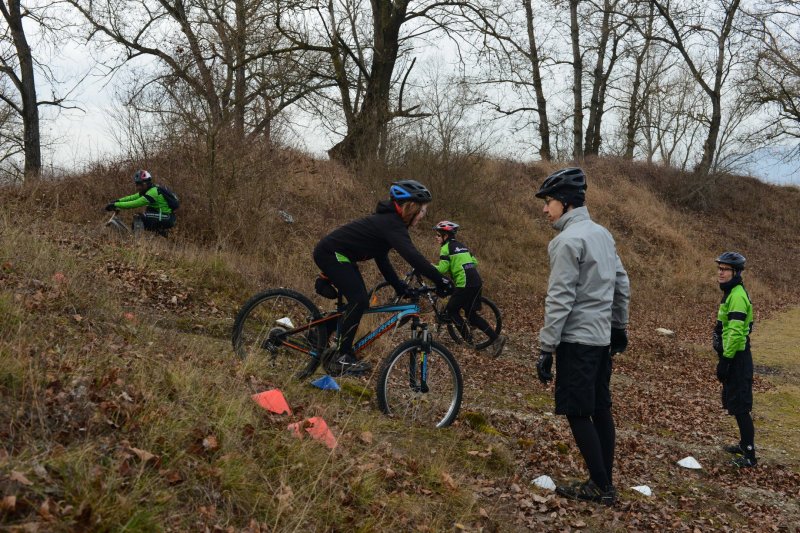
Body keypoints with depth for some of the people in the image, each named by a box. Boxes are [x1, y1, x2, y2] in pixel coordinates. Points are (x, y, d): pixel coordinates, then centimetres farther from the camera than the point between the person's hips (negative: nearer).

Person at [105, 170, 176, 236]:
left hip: (167, 218, -10)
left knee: (138, 217, -19)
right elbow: (132, 198, 12)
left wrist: (115, 205, -21)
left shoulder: (153, 192, -21)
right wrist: (118, 201, 0)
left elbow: (134, 204, -24)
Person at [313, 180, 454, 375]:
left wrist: (399, 286, 11)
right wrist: (440, 280, -34)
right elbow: (412, 256, -34)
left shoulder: (388, 220, 9)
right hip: (331, 253, -10)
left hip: (335, 254, 10)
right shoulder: (392, 224, -21)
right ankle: (342, 358, -10)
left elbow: (381, 257, 15)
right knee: (359, 301, -16)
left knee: (359, 301, 11)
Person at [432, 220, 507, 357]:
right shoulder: (461, 245, 21)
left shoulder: (446, 247, -3)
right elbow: (474, 262, 21)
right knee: (471, 315, 15)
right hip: (476, 282, 8)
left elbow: (442, 269, -12)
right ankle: (496, 338, 7)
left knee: (451, 310, 8)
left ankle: (469, 341, 6)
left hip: (464, 284, -8)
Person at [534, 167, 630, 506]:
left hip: (577, 338, -9)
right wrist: (619, 327, 25)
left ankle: (600, 486, 2)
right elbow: (622, 284, 16)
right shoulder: (602, 233, 11)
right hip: (602, 336, 9)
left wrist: (546, 347, -16)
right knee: (600, 409, 12)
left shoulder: (568, 240, -16)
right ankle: (605, 482, 18)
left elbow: (560, 299, -19)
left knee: (577, 412, -2)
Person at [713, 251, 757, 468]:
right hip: (732, 356, 10)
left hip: (737, 358, -10)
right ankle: (745, 444, 31)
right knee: (733, 403, 19)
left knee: (740, 406, -7)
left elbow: (735, 332, -24)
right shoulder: (730, 293, 14)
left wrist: (725, 360, -22)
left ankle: (750, 455, -2)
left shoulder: (737, 296, -18)